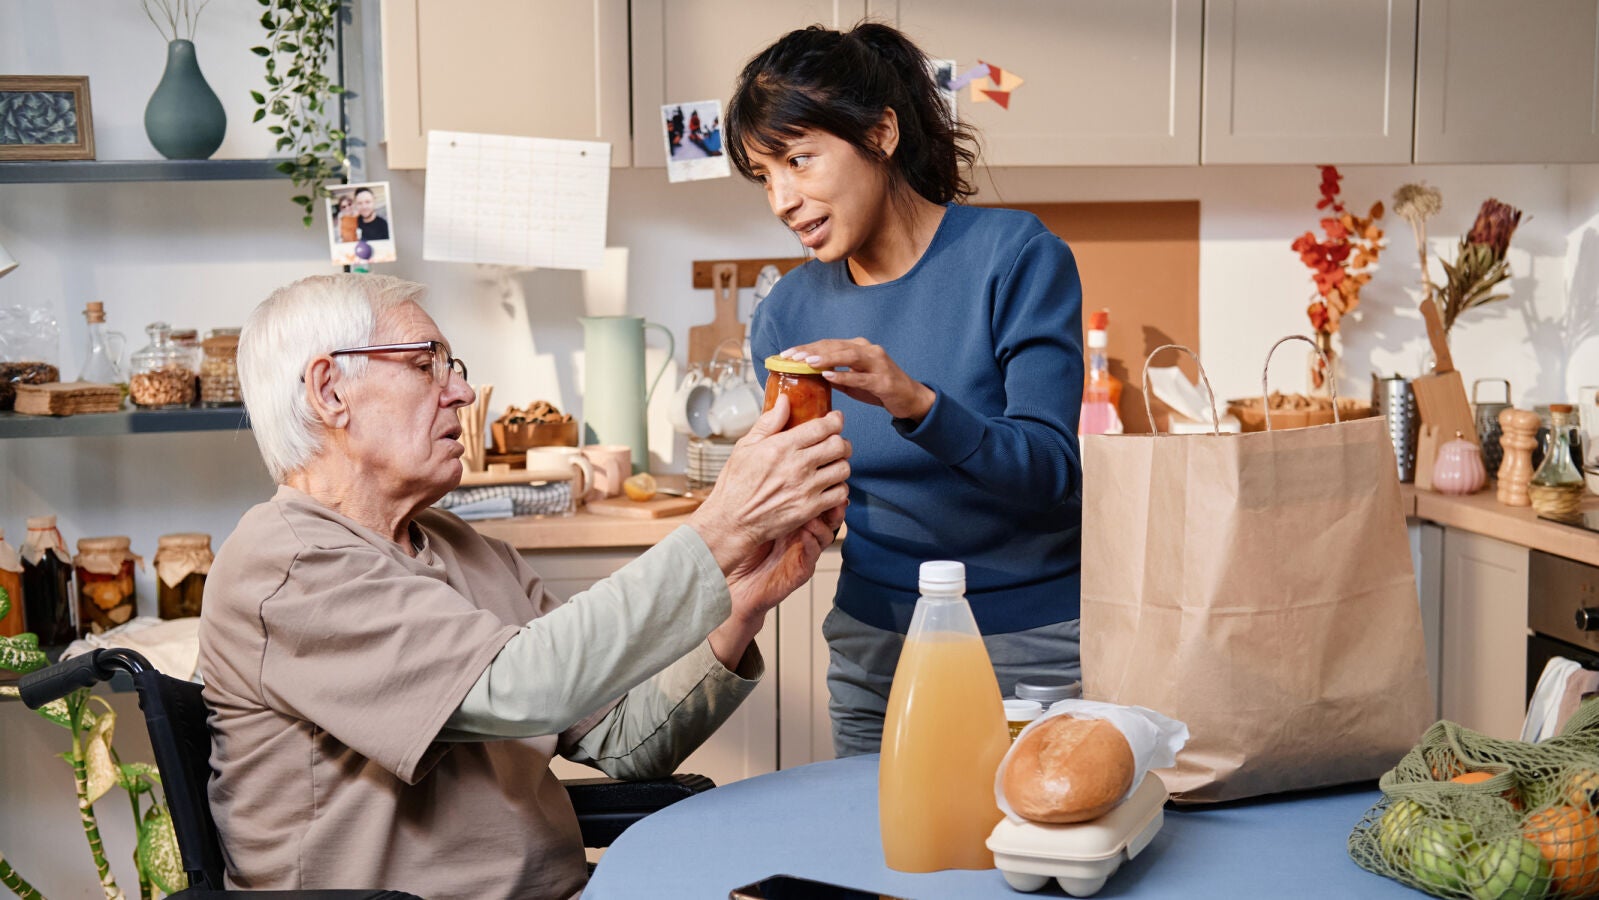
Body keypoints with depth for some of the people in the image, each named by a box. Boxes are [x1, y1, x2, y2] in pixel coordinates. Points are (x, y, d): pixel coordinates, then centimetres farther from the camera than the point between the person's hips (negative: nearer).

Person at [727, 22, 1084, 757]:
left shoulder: (1016, 256, -11)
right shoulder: (789, 315, 1)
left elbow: (1049, 471, -19)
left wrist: (917, 404, -34)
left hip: (1033, 648, -3)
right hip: (874, 656, 3)